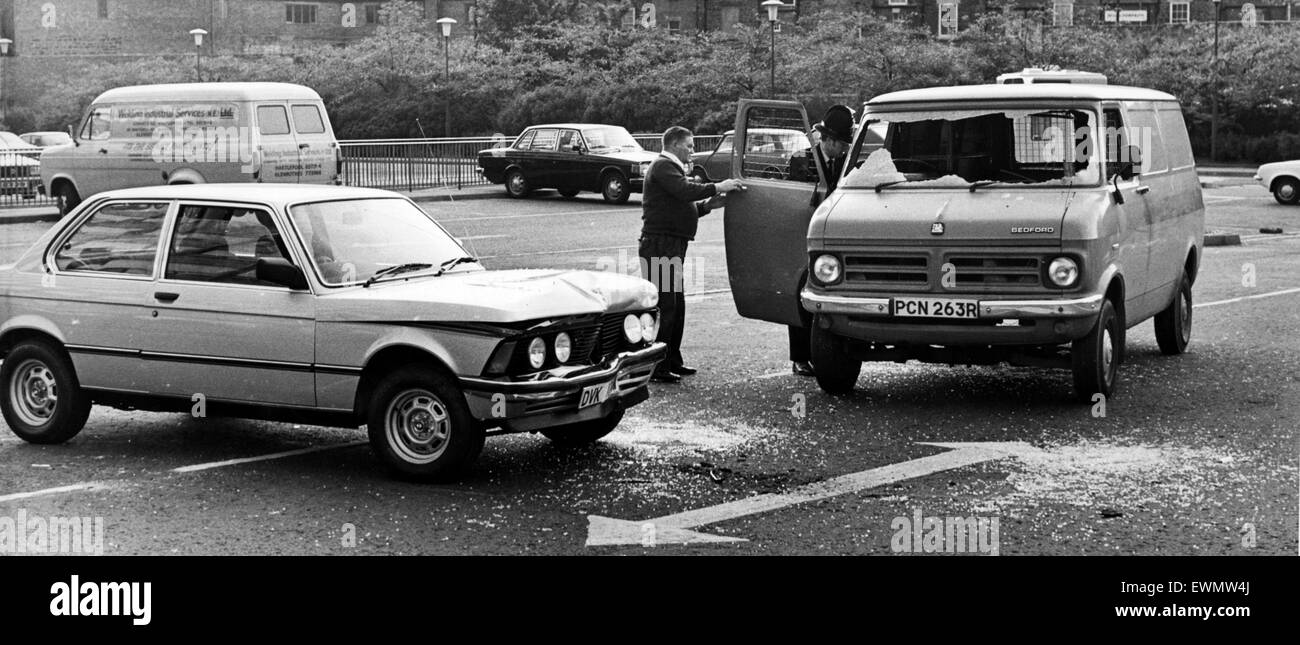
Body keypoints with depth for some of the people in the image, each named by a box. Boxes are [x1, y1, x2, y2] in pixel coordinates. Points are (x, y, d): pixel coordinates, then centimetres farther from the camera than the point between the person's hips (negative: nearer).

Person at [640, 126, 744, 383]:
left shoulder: (671, 168, 25)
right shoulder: (663, 167, -9)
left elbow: (684, 205, 22)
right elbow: (684, 191, -25)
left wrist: (708, 203, 7)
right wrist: (716, 188, -18)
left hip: (672, 247, 11)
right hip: (660, 244, -11)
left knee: (676, 306, 15)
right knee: (664, 306, -11)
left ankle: (672, 360, 23)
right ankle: (656, 366, -10)